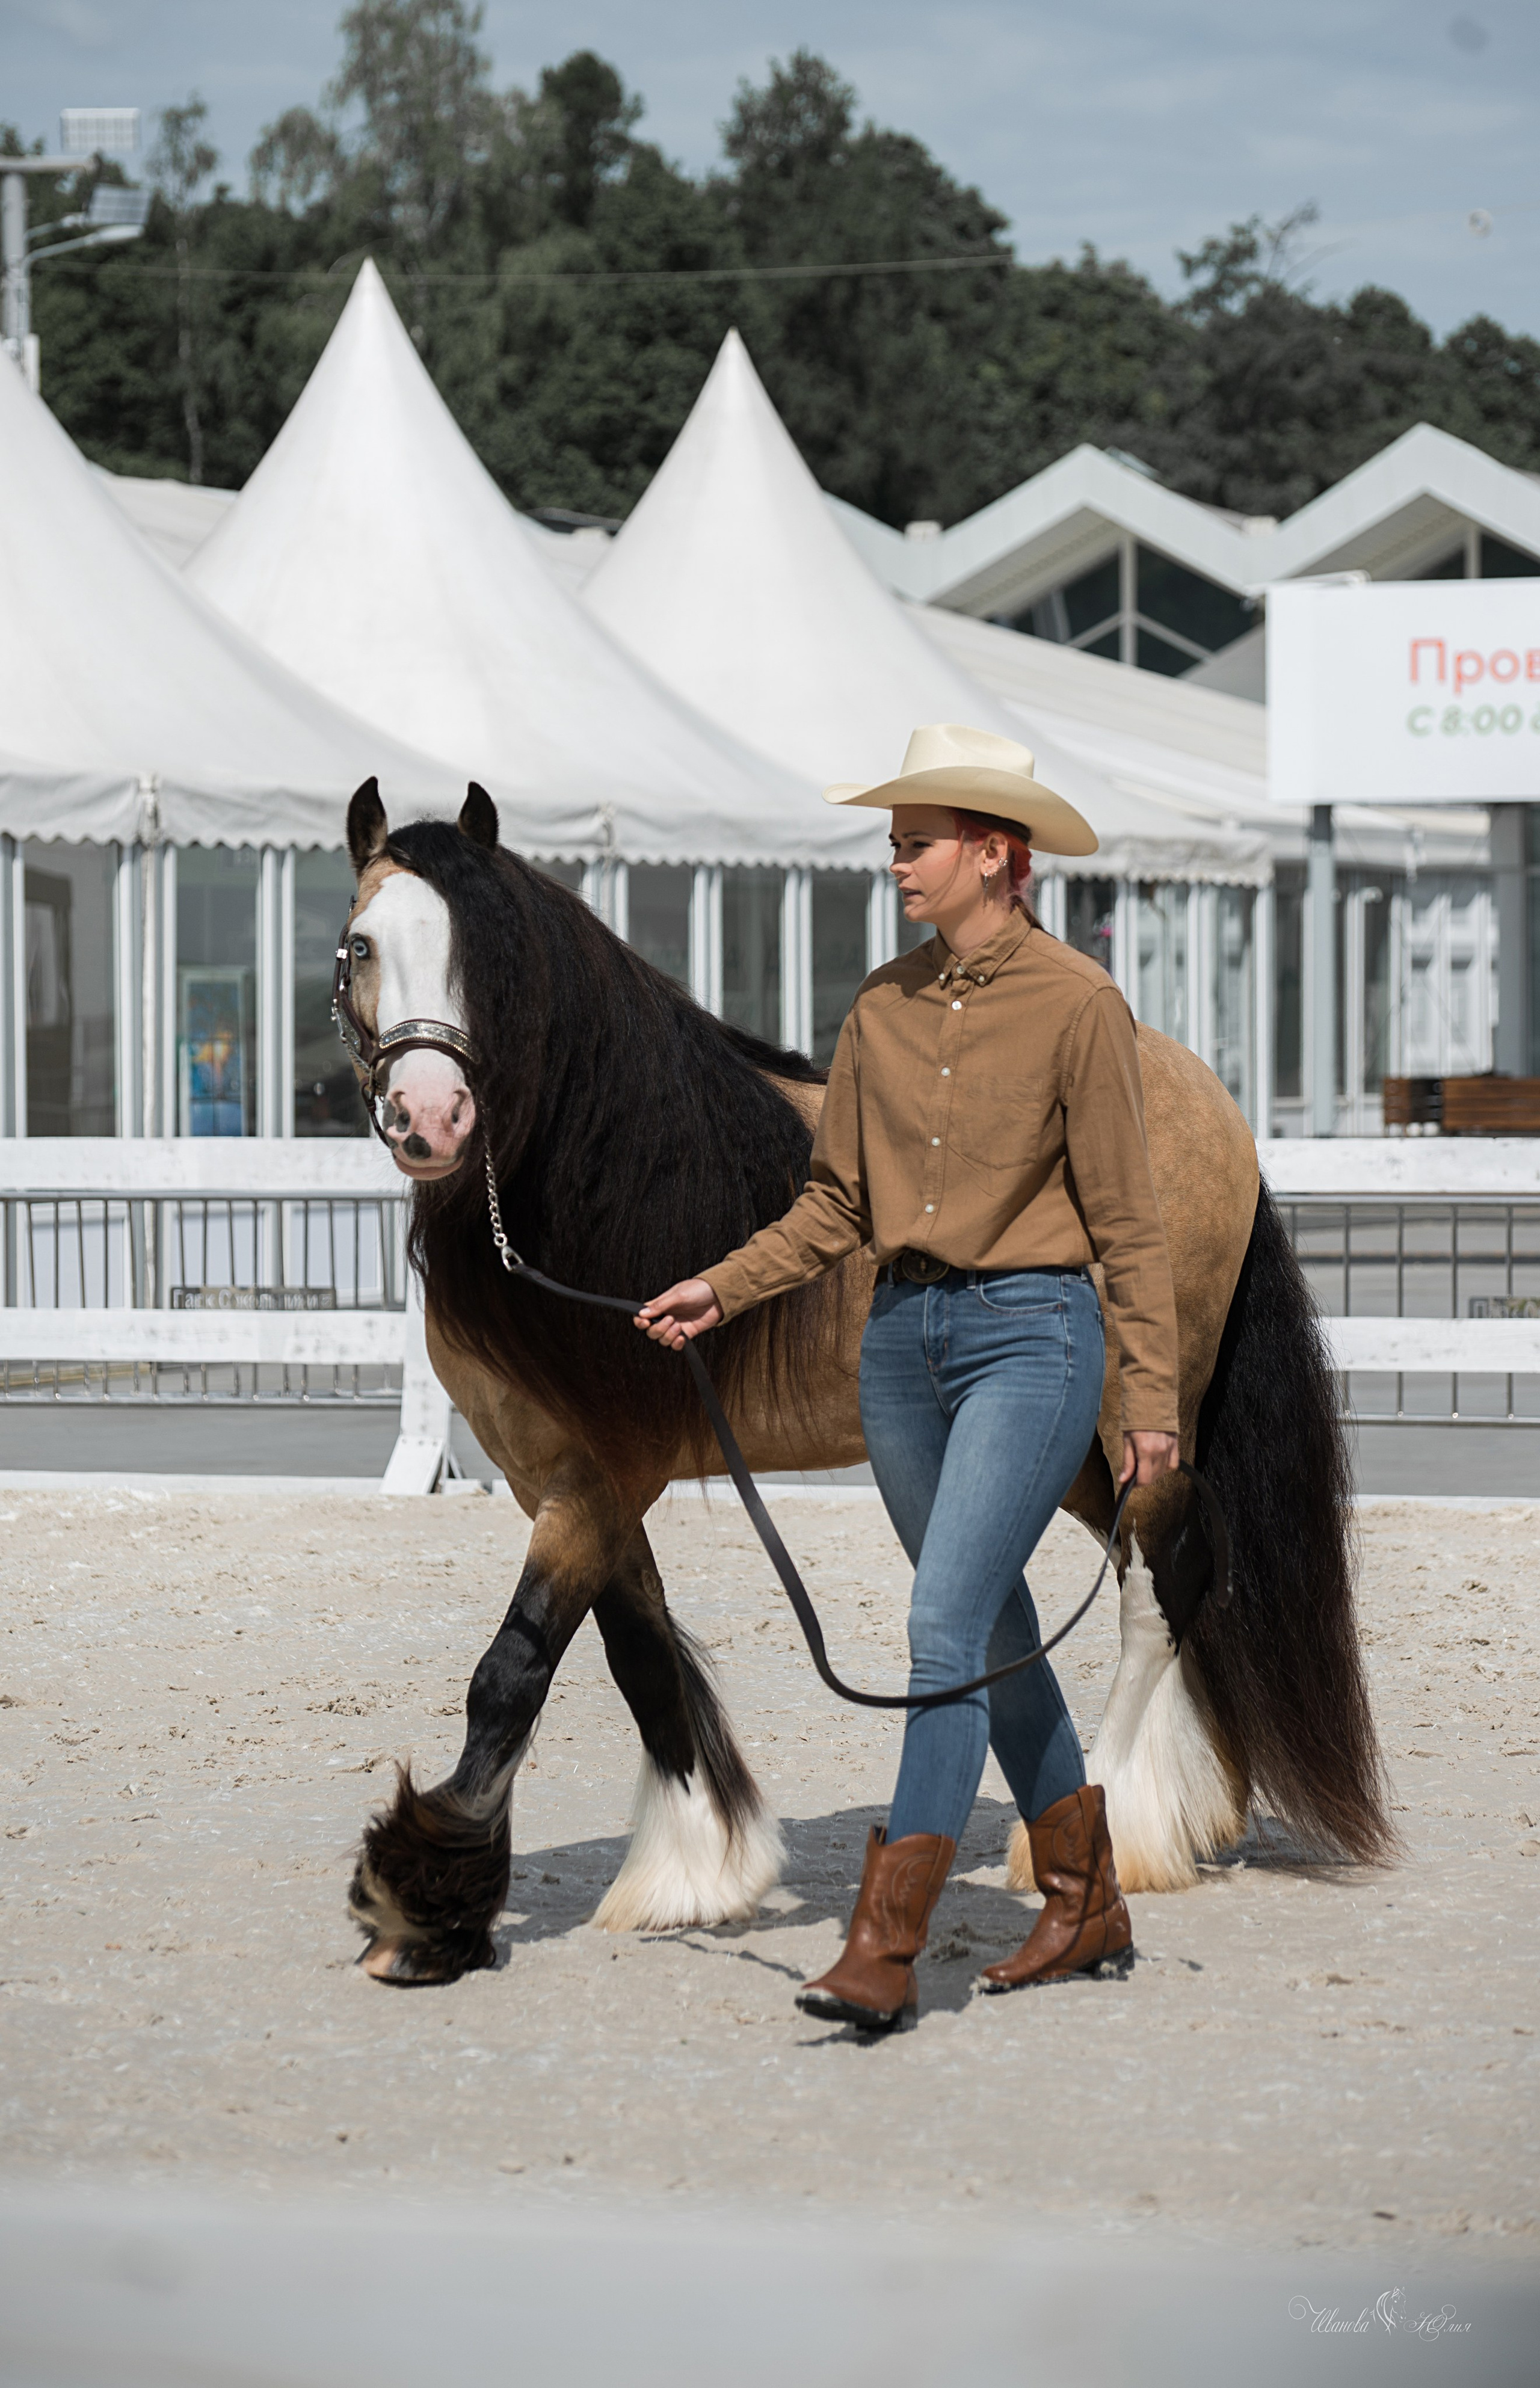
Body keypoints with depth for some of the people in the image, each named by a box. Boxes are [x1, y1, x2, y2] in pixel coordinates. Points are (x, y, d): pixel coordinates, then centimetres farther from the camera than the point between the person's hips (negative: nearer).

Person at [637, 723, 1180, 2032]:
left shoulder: (1077, 1004, -9)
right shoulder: (885, 1007, 8)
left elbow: (1125, 1217, -7)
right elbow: (836, 1206, 12)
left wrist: (1154, 1398, -8)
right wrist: (720, 1289, 0)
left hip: (1031, 1335, -7)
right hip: (904, 1336, 7)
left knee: (947, 1628, -15)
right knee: (997, 1636, 15)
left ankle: (886, 1949, -16)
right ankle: (1088, 1904, 29)